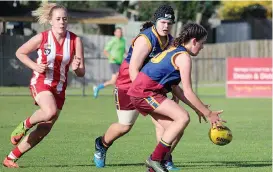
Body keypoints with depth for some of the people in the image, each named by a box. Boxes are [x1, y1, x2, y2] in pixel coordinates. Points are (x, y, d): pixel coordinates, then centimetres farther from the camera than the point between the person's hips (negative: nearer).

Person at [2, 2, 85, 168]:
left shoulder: (75, 41, -5)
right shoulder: (41, 38, -9)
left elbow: (81, 73, -3)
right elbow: (20, 53, 5)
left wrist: (76, 68, -26)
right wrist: (34, 66, -10)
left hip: (59, 88, 4)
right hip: (41, 82, -4)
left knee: (44, 130, 1)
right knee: (50, 112, -35)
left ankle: (11, 158, 15)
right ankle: (25, 125, -5)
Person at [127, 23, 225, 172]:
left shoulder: (174, 51, 20)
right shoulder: (183, 56, -10)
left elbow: (175, 89, 20)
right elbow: (187, 92, -13)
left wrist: (197, 108, 18)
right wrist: (208, 113, -7)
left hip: (139, 92, 10)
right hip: (145, 93, -10)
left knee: (174, 129, 8)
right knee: (183, 117, -16)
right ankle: (155, 159, -12)